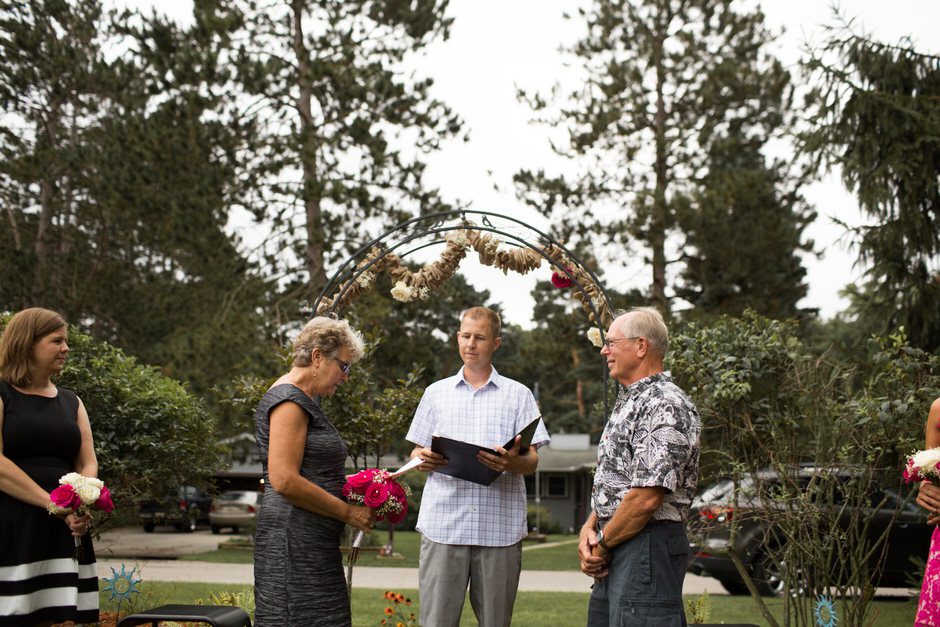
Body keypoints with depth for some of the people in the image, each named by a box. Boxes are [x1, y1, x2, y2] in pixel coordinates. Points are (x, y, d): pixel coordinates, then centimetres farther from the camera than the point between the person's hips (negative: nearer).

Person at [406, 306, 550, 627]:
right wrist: (423, 459, -8)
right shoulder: (436, 392, 16)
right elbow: (417, 452, 16)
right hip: (443, 524, 1)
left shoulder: (518, 395, 10)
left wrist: (513, 462, -19)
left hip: (500, 527, -1)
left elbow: (532, 462, 4)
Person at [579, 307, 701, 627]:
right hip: (616, 552, 10)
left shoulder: (666, 406, -15)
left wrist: (602, 543, -11)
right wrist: (590, 528, 4)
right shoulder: (628, 401, 18)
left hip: (647, 546, -10)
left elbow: (646, 497, -22)